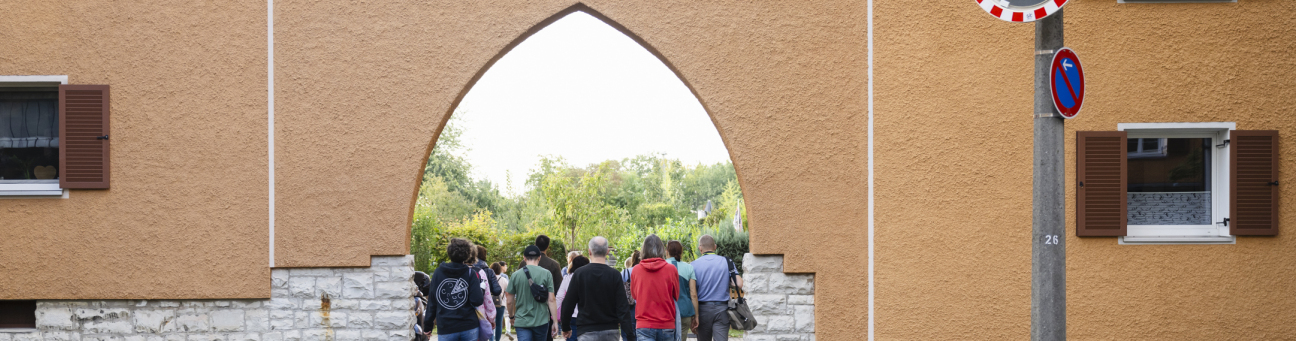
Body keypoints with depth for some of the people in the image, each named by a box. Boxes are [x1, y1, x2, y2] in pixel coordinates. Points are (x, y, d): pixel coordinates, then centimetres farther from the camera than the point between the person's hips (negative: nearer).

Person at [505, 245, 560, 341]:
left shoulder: (515, 275, 0)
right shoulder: (546, 274, -4)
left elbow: (509, 301, 5)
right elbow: (551, 300, -7)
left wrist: (511, 317, 23)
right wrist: (555, 322, -1)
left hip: (522, 322, 0)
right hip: (541, 321, 0)